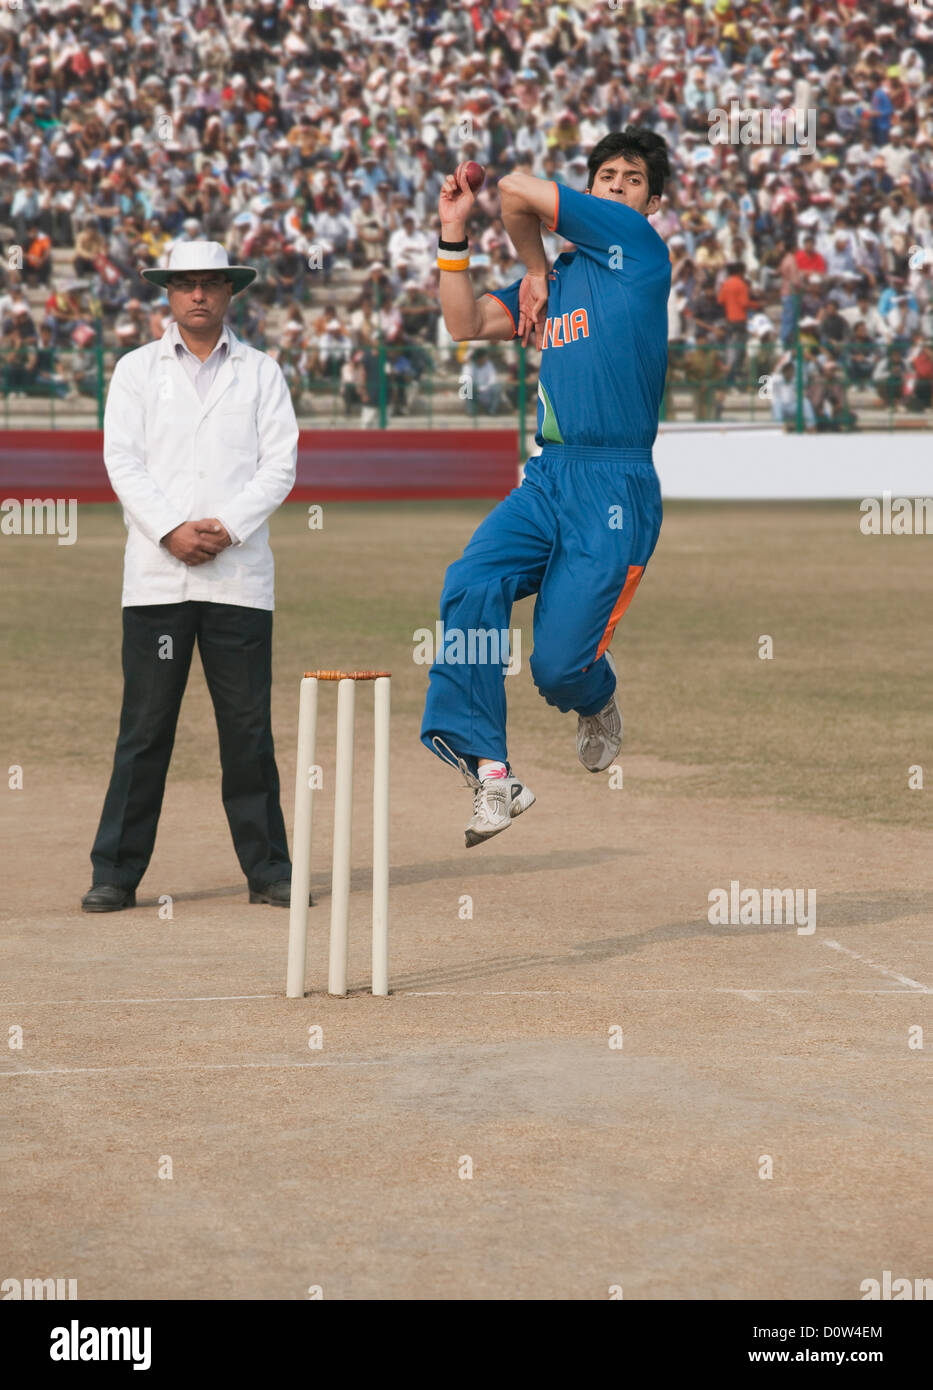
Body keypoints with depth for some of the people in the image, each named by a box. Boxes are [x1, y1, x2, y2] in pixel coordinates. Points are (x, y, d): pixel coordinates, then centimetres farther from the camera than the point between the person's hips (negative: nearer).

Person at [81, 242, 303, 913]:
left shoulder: (262, 372, 13)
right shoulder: (137, 370, 12)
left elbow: (280, 465, 4)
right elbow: (123, 461, 3)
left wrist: (226, 527, -10)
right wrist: (171, 529, -11)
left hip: (240, 575, 1)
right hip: (157, 575, 0)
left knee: (249, 728, 1)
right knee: (145, 726, -2)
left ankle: (268, 869, 8)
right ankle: (117, 874, 2)